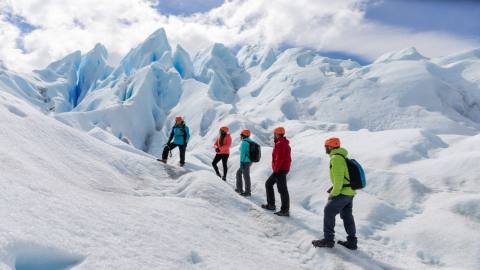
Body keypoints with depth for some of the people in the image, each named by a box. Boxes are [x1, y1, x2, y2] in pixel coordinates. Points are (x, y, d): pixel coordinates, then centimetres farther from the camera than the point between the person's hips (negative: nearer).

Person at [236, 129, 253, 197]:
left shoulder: (244, 143, -17)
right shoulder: (250, 142, 11)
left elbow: (242, 153, -20)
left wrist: (241, 163, -18)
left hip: (245, 162, -10)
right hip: (249, 161, 10)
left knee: (246, 176, 2)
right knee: (239, 173, 21)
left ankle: (248, 192, 13)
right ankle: (239, 189, 26)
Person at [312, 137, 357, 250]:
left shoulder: (336, 158, -16)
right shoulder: (343, 157, 16)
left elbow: (338, 178, -23)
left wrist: (334, 193, -15)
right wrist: (334, 189, 15)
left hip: (343, 192, -10)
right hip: (350, 192, 10)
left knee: (329, 212, -4)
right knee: (347, 216, 16)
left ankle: (328, 239, -1)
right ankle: (352, 241, 23)